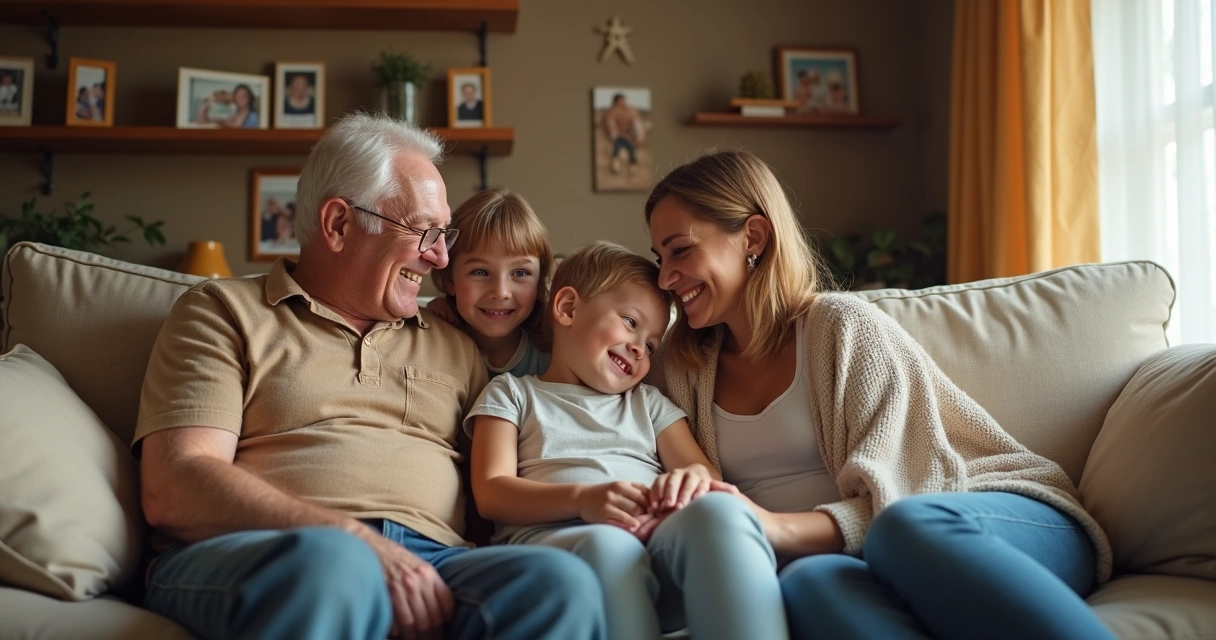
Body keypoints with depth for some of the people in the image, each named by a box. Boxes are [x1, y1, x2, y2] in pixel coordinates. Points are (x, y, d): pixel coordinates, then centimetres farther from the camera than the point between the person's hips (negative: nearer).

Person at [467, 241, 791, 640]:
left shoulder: (649, 404, 33)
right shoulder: (511, 393, 22)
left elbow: (703, 471, 19)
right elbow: (492, 493, 5)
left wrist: (694, 477, -9)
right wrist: (582, 498, -14)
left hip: (660, 537, 3)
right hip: (556, 537, -3)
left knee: (717, 509, -32)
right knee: (609, 546, -39)